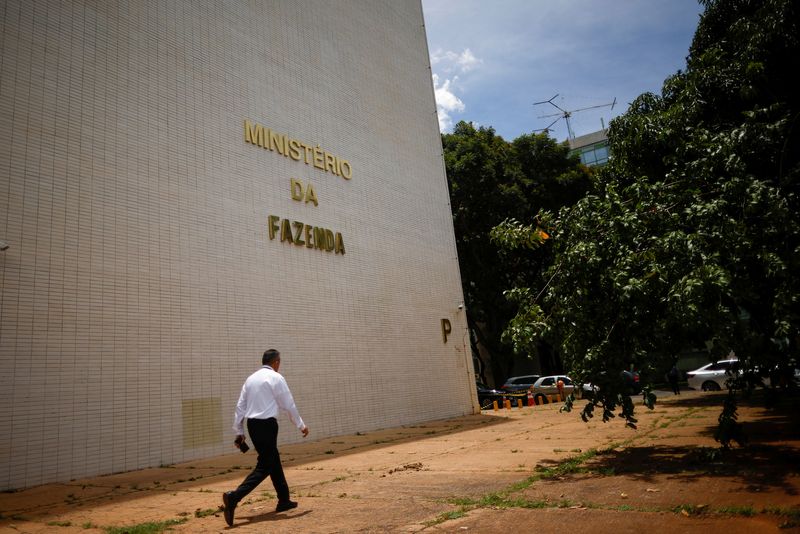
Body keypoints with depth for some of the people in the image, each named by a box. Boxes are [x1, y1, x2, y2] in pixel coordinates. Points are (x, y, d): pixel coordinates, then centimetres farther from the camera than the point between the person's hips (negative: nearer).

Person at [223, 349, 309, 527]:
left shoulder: (251, 378, 12)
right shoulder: (276, 378, -7)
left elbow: (240, 407, 12)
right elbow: (289, 405, -5)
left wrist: (239, 432, 17)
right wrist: (301, 425, 6)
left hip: (252, 424, 8)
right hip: (266, 425, -8)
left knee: (274, 460, 18)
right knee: (264, 466, -3)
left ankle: (284, 500, 26)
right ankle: (234, 497, -17)